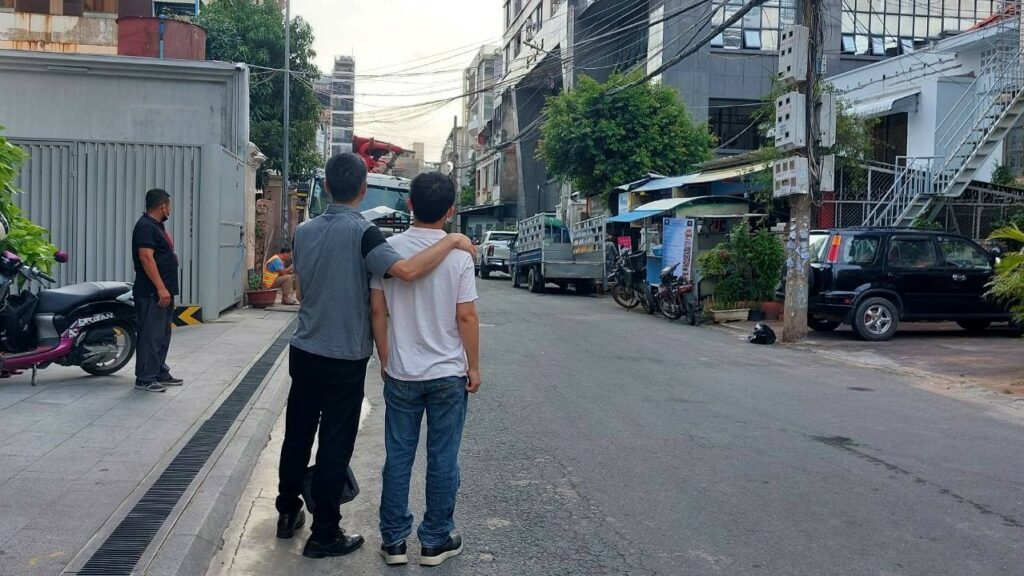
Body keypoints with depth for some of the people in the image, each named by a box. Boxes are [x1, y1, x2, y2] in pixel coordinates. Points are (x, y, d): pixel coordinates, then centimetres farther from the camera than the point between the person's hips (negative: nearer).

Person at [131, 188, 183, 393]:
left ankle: (160, 374, 24)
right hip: (152, 293, -11)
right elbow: (146, 257, -23)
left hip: (164, 292, 11)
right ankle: (145, 378, -3)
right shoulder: (145, 227, -14)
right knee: (151, 336, -8)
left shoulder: (157, 226, 18)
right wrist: (161, 288, -26)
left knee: (162, 336, 16)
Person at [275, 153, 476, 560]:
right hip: (344, 360, -6)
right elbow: (407, 271, -33)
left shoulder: (304, 232, 2)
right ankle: (324, 535, 14)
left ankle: (288, 512, 34)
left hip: (304, 353, 6)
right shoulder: (361, 231, -18)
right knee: (335, 447, 4)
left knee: (297, 435, 19)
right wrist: (453, 241, -22)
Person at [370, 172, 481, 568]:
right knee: (442, 460, 9)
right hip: (448, 373, -2)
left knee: (398, 458, 12)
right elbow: (466, 317, -10)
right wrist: (473, 367, 2)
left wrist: (385, 358, 12)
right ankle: (435, 541, 19)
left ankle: (394, 540, 20)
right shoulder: (458, 256, -11)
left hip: (401, 374, 2)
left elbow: (377, 310, 0)